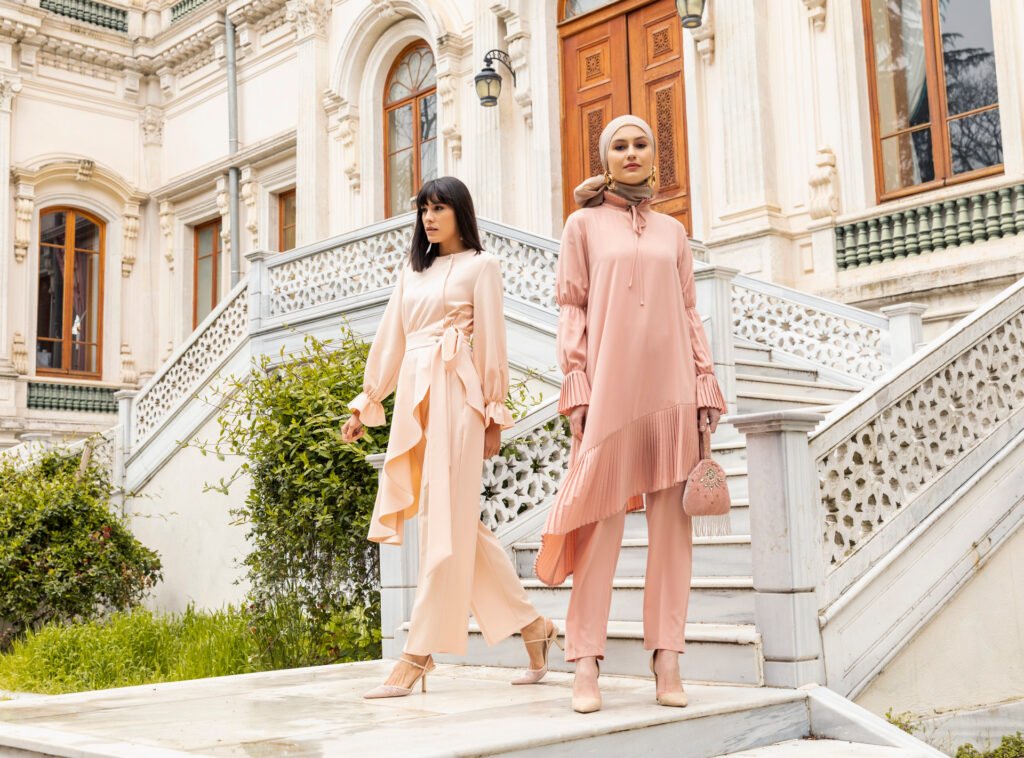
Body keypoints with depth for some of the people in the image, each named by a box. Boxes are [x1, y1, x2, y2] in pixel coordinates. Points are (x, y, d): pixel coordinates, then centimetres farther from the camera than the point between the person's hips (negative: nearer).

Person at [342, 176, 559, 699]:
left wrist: (493, 413, -6)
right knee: (459, 524, 6)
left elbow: (491, 341, -1)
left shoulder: (480, 266, 5)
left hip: (455, 396, -6)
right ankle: (531, 626, 16)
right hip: (413, 398, 7)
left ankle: (419, 654, -7)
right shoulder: (412, 272, 21)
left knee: (446, 523, -7)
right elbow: (389, 340, 19)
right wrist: (365, 405, 15)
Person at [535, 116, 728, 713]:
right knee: (603, 519, -5)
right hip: (610, 388, -3)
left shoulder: (674, 231, 17)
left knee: (671, 522, 0)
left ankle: (667, 660, 5)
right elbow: (572, 309, 4)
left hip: (671, 389, 3)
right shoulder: (584, 224, 10)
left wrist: (706, 384, 5)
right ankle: (587, 663, -1)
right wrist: (576, 386, -6)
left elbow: (690, 312, 15)